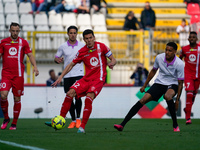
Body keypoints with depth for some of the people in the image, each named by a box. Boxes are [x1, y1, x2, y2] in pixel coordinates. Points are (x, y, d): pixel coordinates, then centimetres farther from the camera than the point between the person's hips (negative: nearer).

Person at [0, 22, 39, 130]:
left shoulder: (23, 42, 7)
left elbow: (30, 55, 5)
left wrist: (35, 66, -11)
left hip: (18, 75, 0)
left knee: (17, 99, 0)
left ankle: (14, 123, 10)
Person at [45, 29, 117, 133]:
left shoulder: (101, 46, -3)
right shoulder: (82, 51, 6)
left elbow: (113, 60, 3)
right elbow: (71, 65, 12)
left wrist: (111, 64, -22)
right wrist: (61, 77, 3)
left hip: (98, 79, -4)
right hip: (86, 79, 4)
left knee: (88, 98, -27)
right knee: (70, 93, -13)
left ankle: (82, 127, -23)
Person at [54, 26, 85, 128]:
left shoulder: (82, 46, 3)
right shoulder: (63, 47, 5)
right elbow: (56, 58, 11)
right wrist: (57, 60, -11)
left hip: (79, 74, -2)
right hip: (67, 75, 2)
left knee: (77, 96, -16)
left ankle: (78, 118, -1)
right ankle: (73, 120, 14)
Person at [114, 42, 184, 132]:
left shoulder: (179, 64, -19)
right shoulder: (159, 58, -8)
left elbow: (180, 83, -12)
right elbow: (153, 71, 11)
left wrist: (177, 100, -15)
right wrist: (144, 86, 16)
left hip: (172, 85, -3)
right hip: (159, 83, 3)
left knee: (167, 96, -38)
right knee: (143, 100, -15)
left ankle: (175, 125, -24)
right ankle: (122, 125, -18)